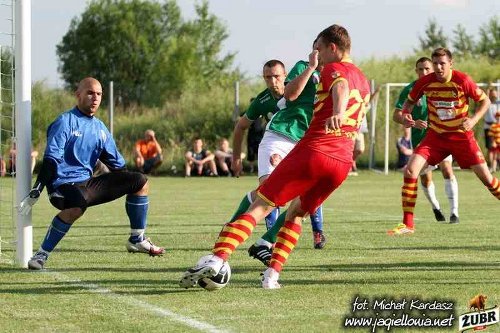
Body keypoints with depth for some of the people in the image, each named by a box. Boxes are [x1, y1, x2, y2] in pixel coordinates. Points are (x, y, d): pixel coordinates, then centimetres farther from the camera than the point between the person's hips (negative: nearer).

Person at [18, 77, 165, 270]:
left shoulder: (100, 129, 15)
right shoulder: (65, 122, -7)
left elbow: (116, 164, 22)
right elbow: (51, 158, -16)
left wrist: (129, 189, 20)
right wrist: (36, 191, -23)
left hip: (88, 183, 8)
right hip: (63, 184, -8)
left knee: (140, 181, 6)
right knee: (77, 206, -43)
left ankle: (137, 240, 13)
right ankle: (42, 255, -31)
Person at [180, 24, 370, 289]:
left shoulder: (333, 69, 1)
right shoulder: (364, 81, 24)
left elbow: (341, 86, -24)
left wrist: (337, 112, -45)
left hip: (312, 151, -6)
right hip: (343, 161, 7)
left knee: (260, 206, -6)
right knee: (296, 213, 22)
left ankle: (217, 260, -21)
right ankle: (272, 275, 5)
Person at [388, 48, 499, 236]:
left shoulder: (462, 81, -15)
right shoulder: (425, 82, -9)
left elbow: (484, 101, -4)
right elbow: (410, 101, 10)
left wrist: (474, 120, -20)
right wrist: (406, 115, -11)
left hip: (462, 136, -2)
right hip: (435, 136, 2)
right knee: (410, 171, -15)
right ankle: (407, 225, -8)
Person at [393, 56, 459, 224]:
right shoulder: (410, 90, -6)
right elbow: (397, 115, -8)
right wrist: (413, 122, -25)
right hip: (420, 139, 0)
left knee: (447, 170, -18)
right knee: (425, 178, 9)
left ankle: (454, 211, -17)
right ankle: (435, 207, 37)